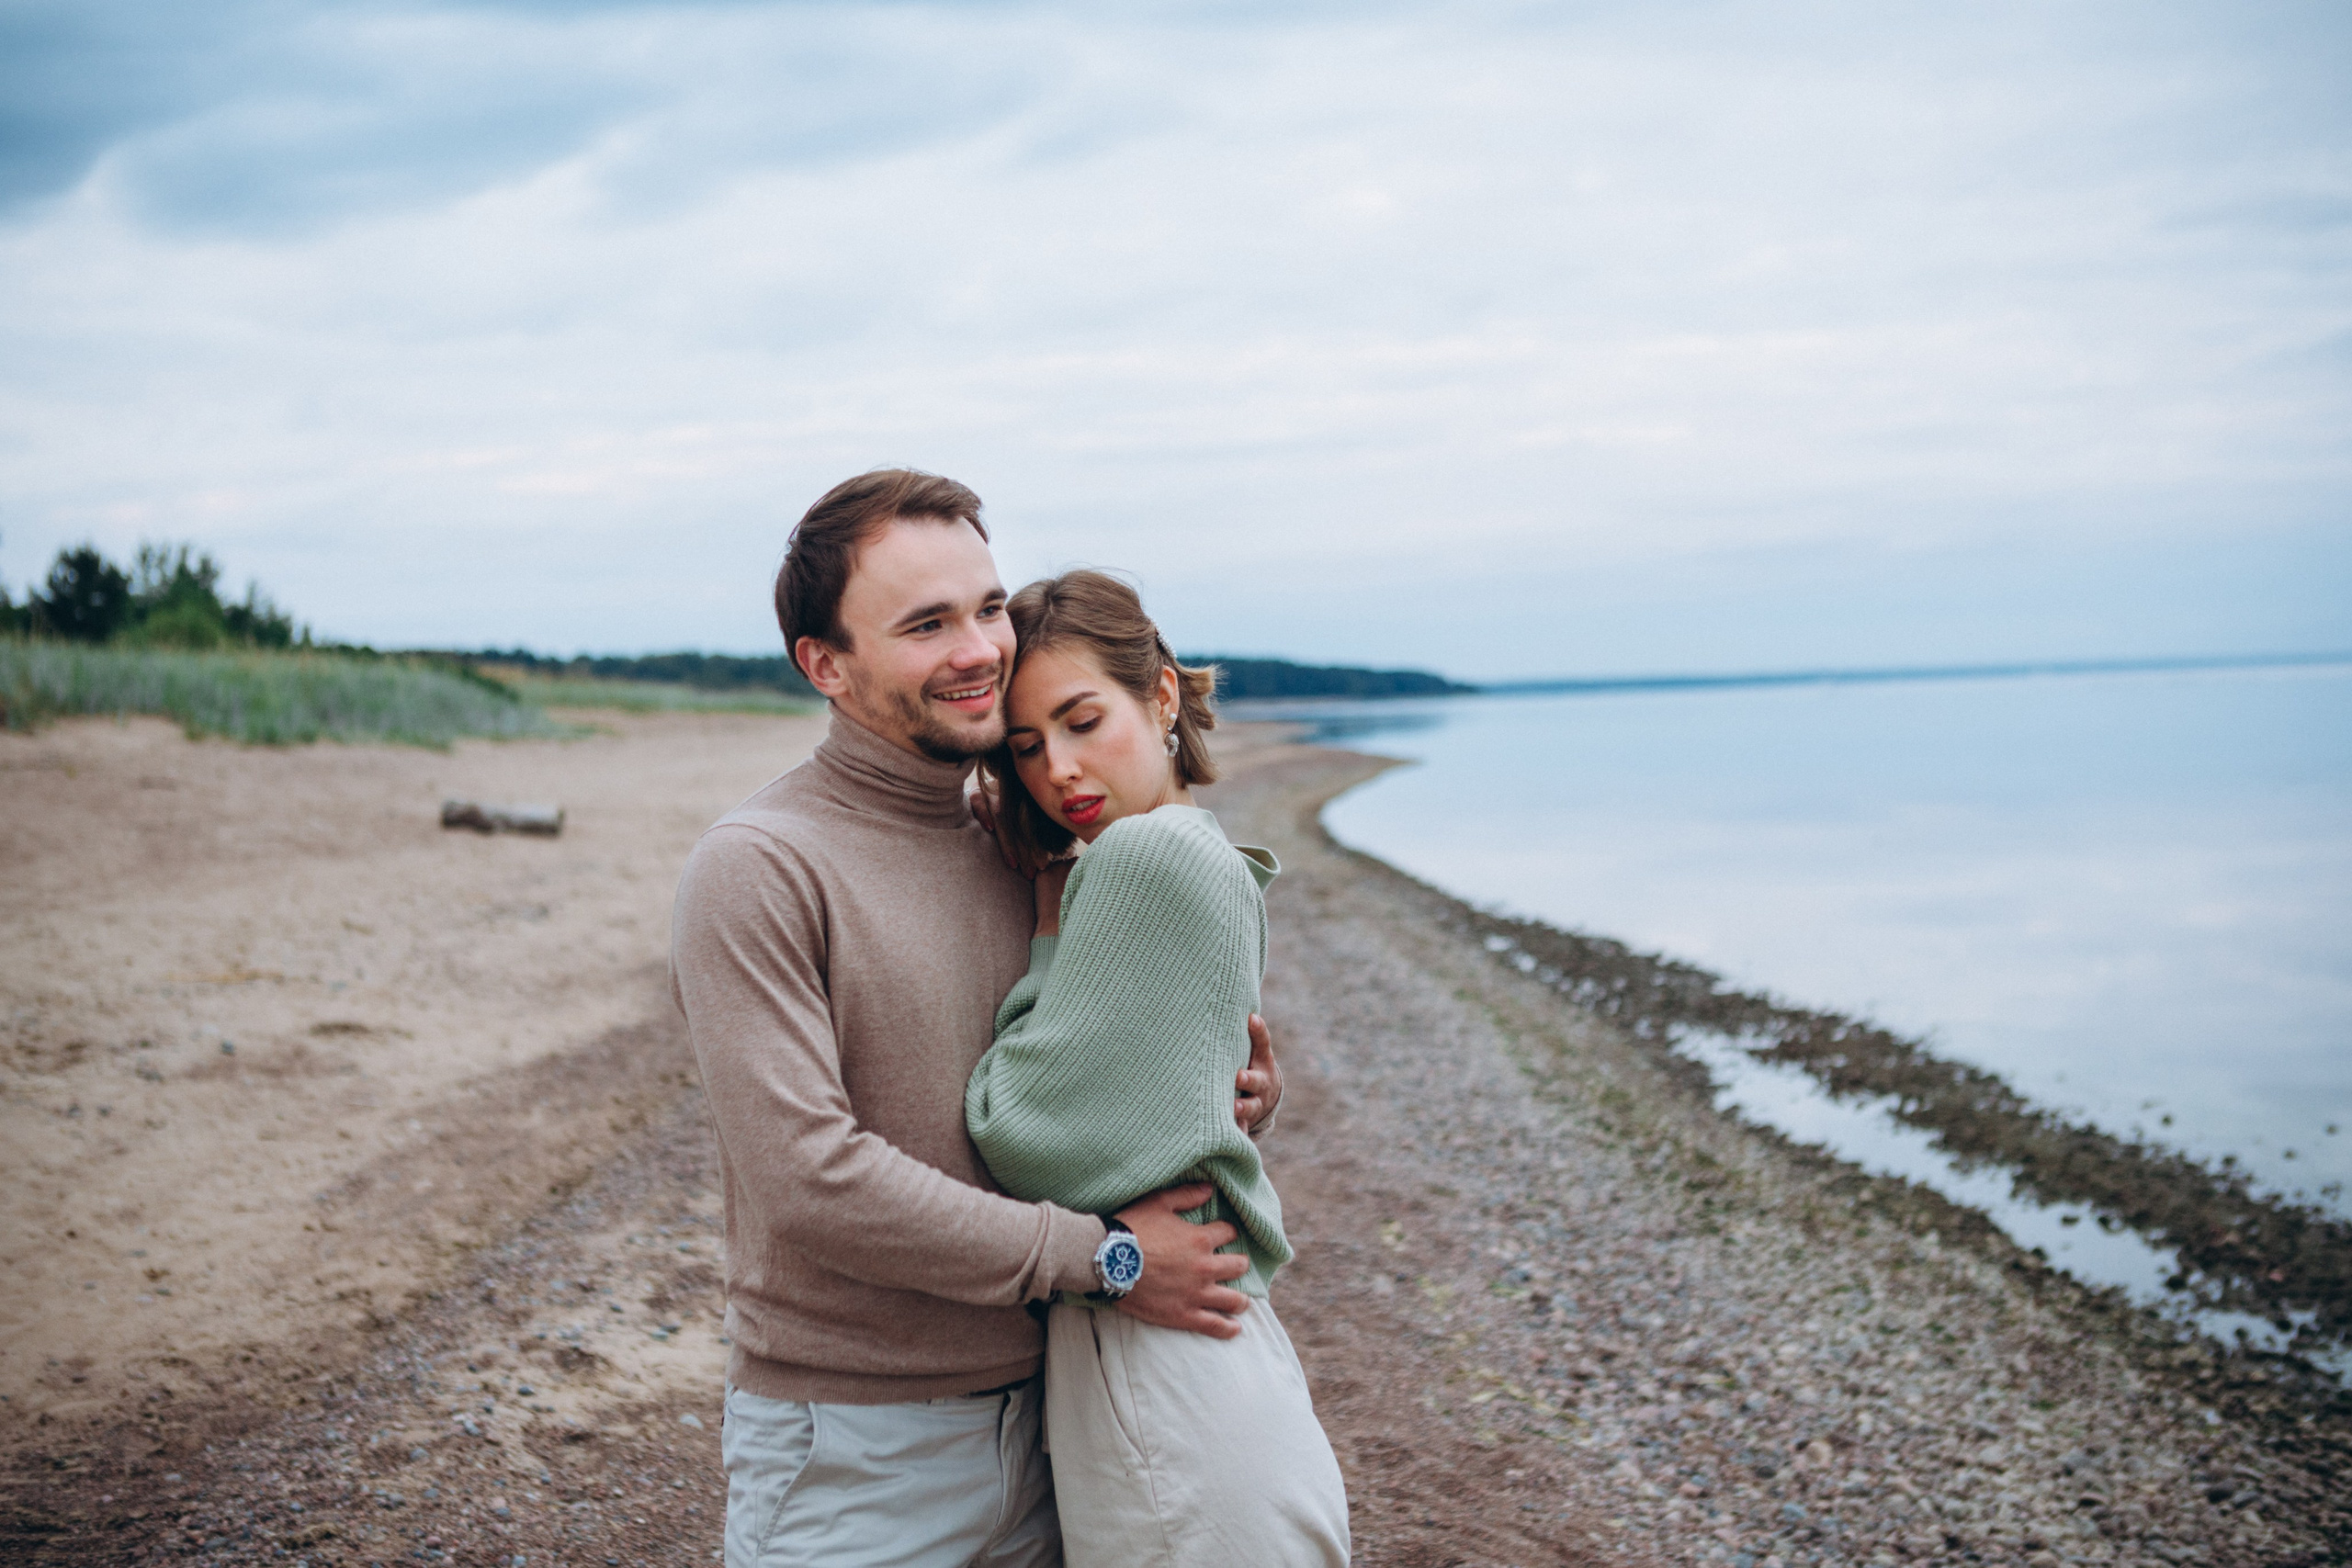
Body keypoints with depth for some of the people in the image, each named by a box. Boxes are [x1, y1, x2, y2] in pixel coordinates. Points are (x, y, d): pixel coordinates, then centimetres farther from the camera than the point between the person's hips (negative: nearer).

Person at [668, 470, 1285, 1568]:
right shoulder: (756, 870, -15)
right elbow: (807, 1178, -23)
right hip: (849, 1461, -6)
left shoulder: (1013, 851, 7)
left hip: (1032, 1422, 6)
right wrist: (1096, 1256, -19)